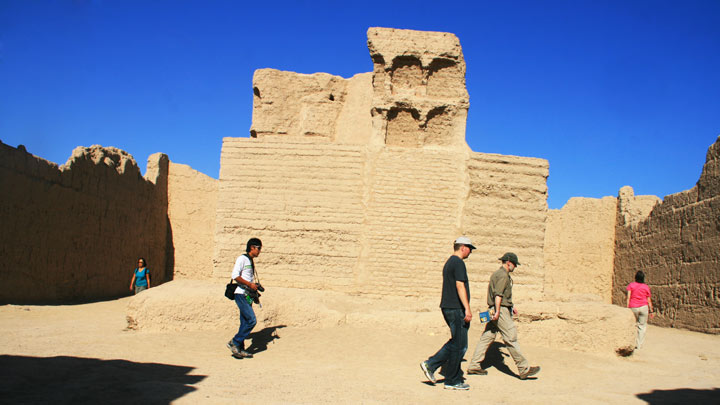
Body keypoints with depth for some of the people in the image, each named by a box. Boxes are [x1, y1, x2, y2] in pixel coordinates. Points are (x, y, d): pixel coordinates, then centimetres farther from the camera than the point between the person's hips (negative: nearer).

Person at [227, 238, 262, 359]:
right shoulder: (242, 258, -8)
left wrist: (255, 287, 11)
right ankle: (234, 343, -4)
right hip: (241, 295, -9)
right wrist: (250, 284, -17)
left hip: (248, 296, 9)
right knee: (252, 320, -14)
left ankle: (240, 349, 12)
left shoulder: (251, 261, 19)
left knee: (245, 323, 7)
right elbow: (235, 276, -18)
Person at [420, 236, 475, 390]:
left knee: (456, 342, 15)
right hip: (456, 308, -10)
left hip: (447, 307, 10)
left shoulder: (449, 262, 18)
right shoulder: (458, 263, -13)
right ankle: (452, 381, 7)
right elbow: (460, 286, -21)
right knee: (459, 345, -1)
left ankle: (430, 364, 11)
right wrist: (467, 309, -23)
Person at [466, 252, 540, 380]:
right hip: (501, 311, -10)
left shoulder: (497, 273, 21)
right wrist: (497, 311, -25)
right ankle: (524, 369, -2)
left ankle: (474, 366, 11)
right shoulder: (503, 275, -12)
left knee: (487, 337, 9)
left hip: (497, 310, 10)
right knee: (511, 338, -6)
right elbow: (498, 294, -21)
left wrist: (510, 307, 31)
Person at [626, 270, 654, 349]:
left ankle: (634, 344, 13)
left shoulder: (631, 285, 0)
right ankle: (639, 345, 6)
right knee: (642, 326, 6)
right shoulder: (646, 287, 3)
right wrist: (651, 310, 12)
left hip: (633, 307, 0)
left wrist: (627, 308, -3)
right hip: (644, 307, 0)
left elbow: (628, 298, -5)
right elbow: (649, 300, 6)